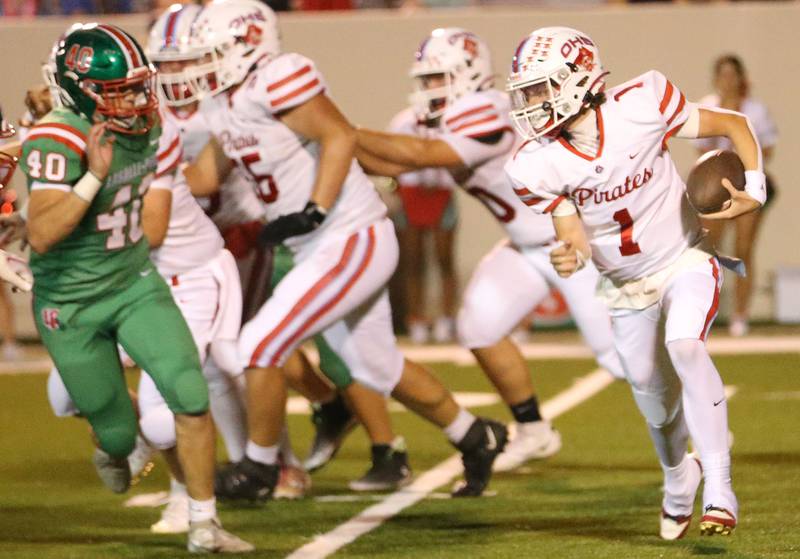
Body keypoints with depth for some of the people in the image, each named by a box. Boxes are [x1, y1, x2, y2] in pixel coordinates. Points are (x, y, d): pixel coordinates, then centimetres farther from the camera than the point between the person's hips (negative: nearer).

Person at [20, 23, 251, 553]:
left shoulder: (149, 127, -6)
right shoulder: (58, 142, -27)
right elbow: (41, 236, -36)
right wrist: (94, 176, -42)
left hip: (135, 284, 5)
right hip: (71, 306, -5)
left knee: (191, 395, -14)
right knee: (119, 433, 7)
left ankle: (204, 525, -2)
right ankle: (114, 452, 48)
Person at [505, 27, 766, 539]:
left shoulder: (640, 106, -25)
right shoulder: (538, 166, -19)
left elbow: (734, 125, -12)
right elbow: (574, 236, -9)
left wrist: (754, 189, -26)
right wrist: (569, 257, -33)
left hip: (685, 261, -4)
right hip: (626, 284, 4)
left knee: (684, 345, -30)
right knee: (652, 391, 13)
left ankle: (719, 489, -25)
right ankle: (679, 475, 47)